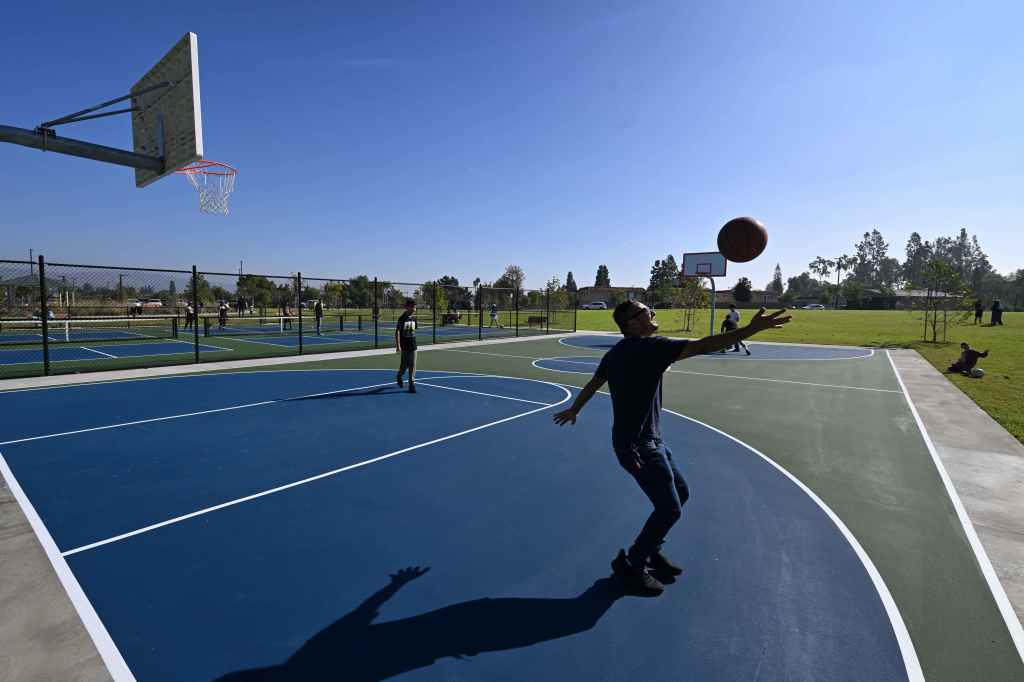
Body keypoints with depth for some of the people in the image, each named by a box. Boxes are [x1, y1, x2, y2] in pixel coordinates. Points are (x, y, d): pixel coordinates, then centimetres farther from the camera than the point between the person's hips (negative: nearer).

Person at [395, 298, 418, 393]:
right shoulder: (402, 318, -11)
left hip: (413, 345, 4)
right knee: (404, 364, 8)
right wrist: (398, 346, -19)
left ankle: (412, 383, 2)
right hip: (404, 346, -4)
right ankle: (399, 376, 38)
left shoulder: (414, 318, 6)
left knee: (412, 365, 0)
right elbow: (397, 332, -14)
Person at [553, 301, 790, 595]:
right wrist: (751, 329, -24)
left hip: (649, 440, 10)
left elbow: (591, 386, 18)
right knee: (670, 509, 0)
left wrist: (573, 411, 34)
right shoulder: (650, 346, -19)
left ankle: (650, 549, 33)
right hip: (640, 445, -10)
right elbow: (701, 346, -26)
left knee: (680, 492, 19)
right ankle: (630, 564, 17)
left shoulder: (616, 352, 8)